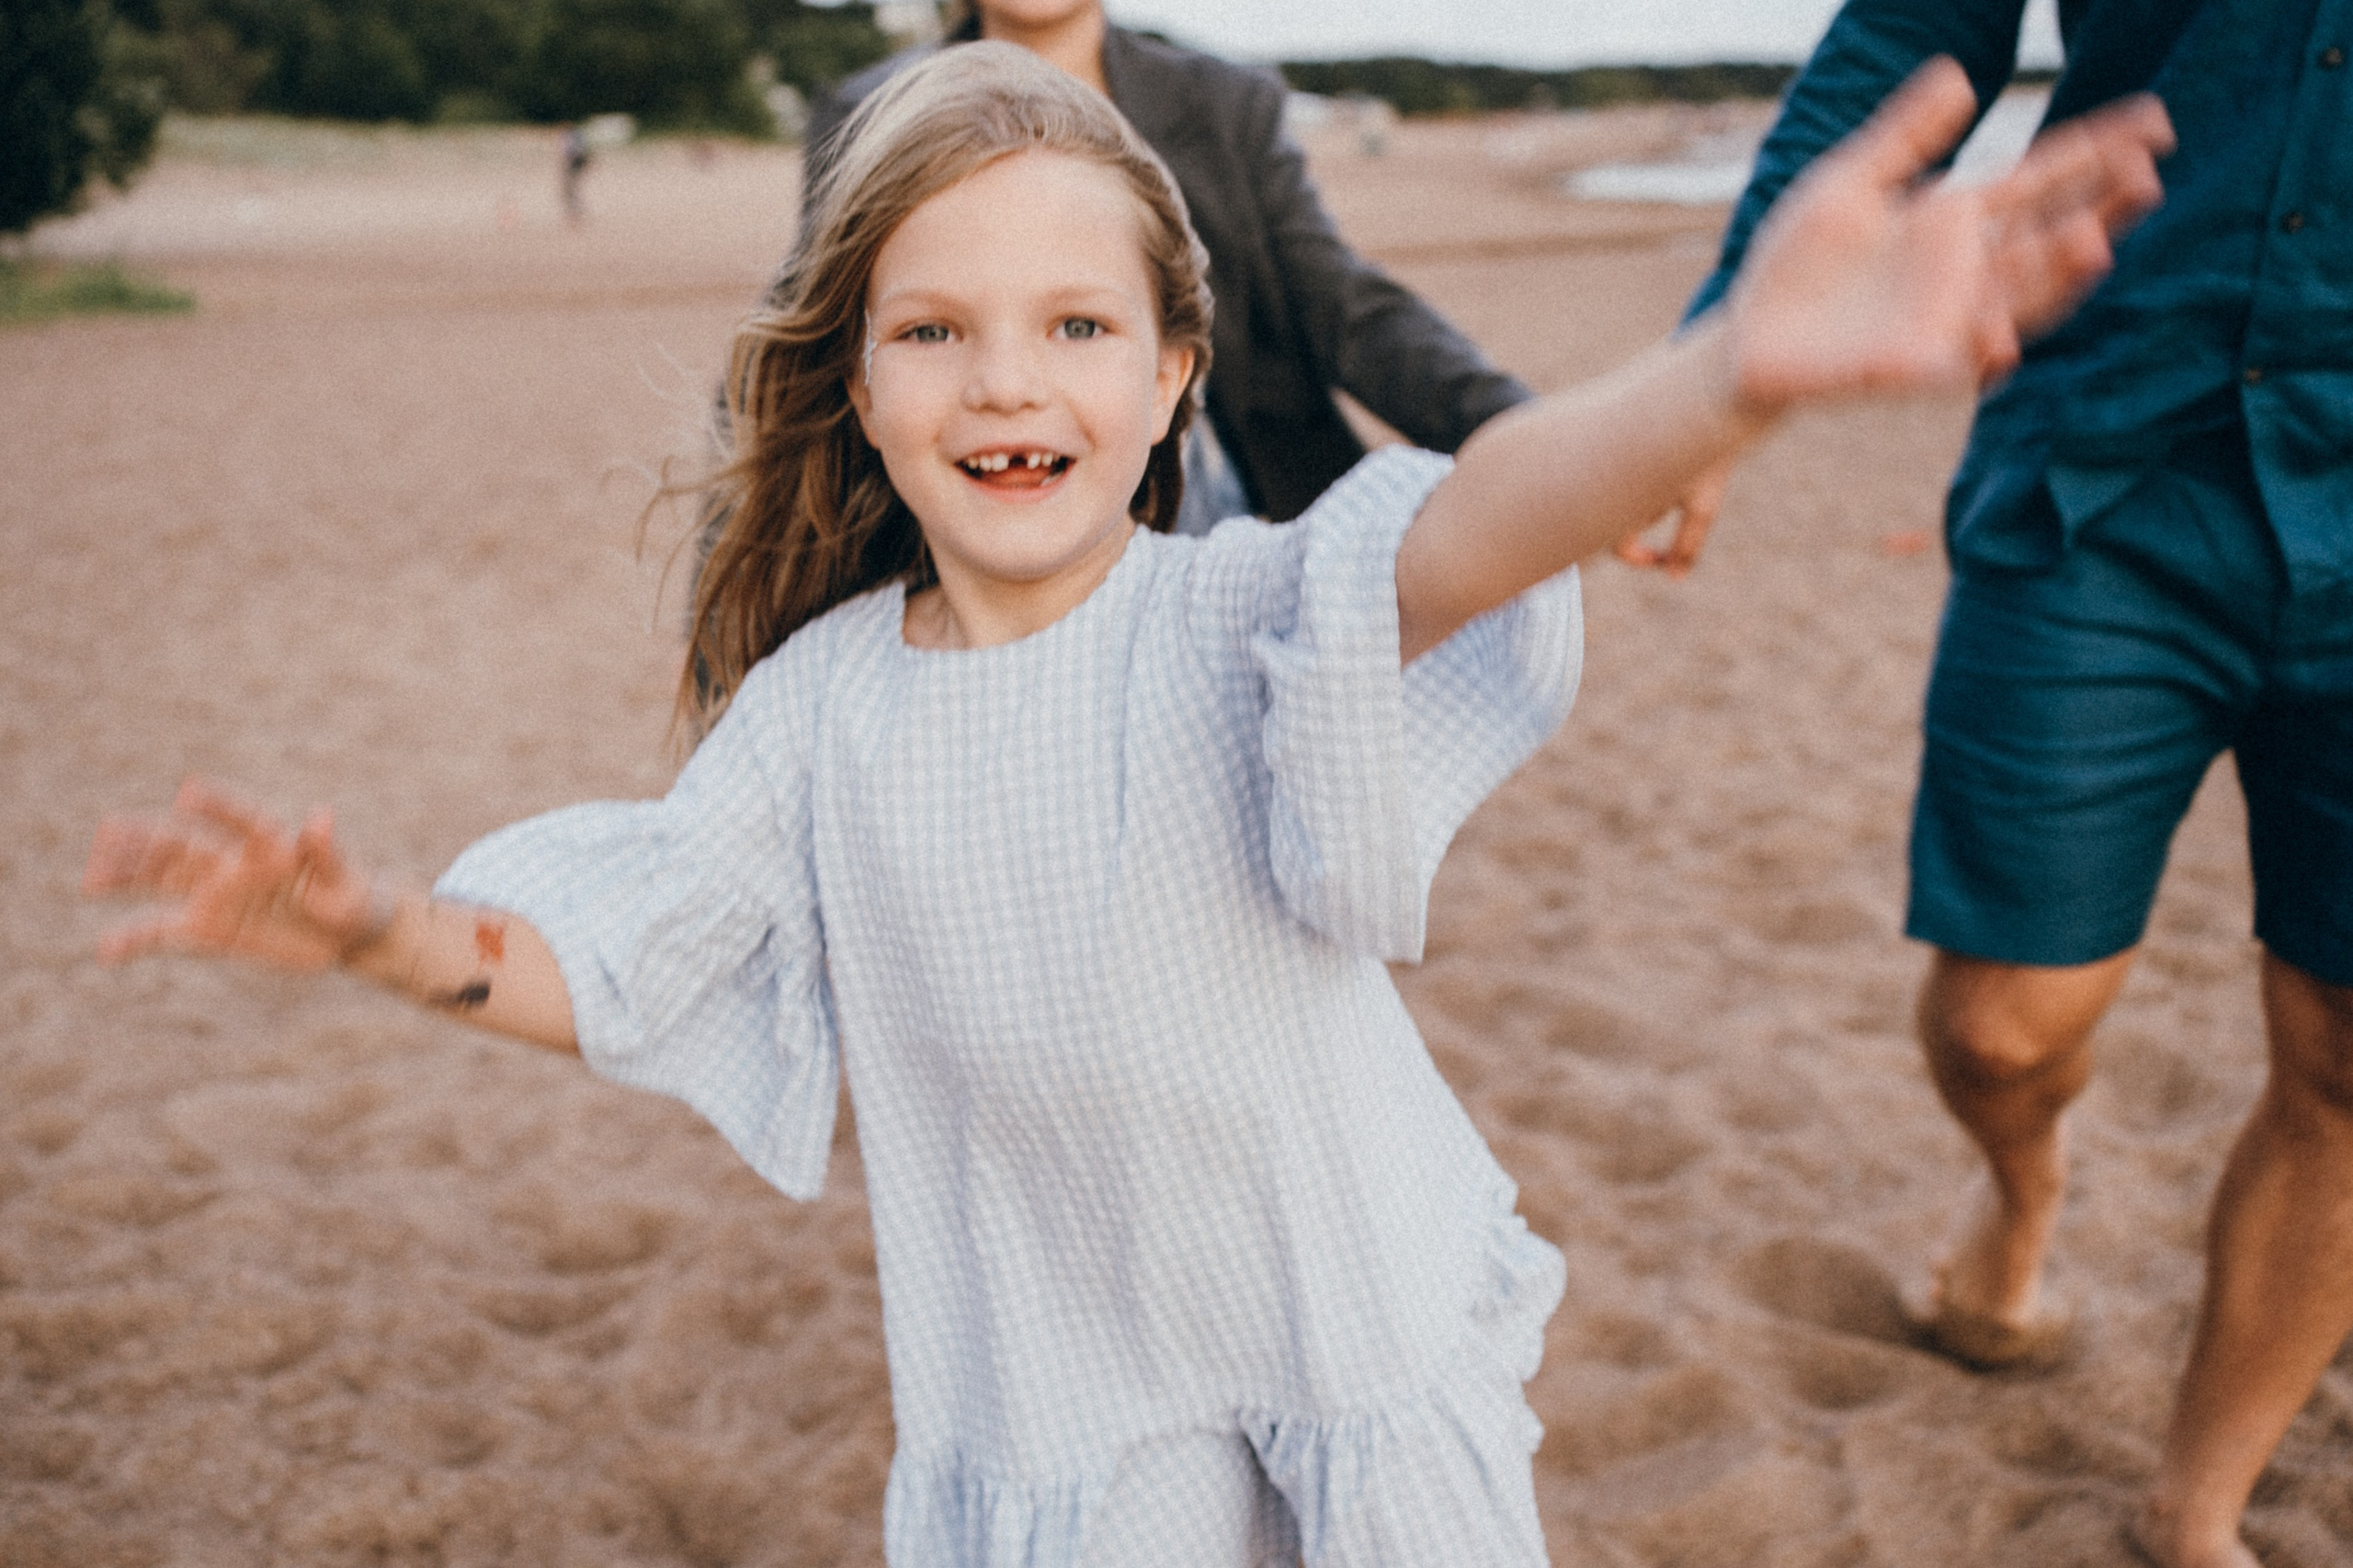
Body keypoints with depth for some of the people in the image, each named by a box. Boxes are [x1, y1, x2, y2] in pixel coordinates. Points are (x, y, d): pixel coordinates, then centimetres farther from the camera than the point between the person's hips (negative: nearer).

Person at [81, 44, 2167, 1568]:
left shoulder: (1236, 622, -18)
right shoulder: (818, 703, -6)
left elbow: (1456, 532, -38)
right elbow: (619, 959, 2)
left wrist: (1729, 382, -59)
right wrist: (409, 937, -19)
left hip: (1353, 1336, -2)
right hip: (1046, 1399, 2)